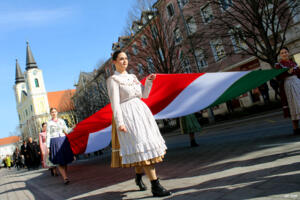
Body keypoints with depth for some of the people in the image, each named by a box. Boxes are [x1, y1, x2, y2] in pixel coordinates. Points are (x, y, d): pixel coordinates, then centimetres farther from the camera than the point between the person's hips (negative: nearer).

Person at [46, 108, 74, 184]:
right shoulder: (49, 123, 4)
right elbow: (48, 135, 1)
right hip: (54, 142, -3)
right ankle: (65, 178, -15)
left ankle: (65, 176, 15)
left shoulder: (61, 121, 12)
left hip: (63, 141, 3)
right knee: (60, 161, -10)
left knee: (65, 161, 4)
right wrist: (48, 147, -4)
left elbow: (67, 130, 16)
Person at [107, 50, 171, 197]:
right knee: (143, 147, -13)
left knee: (140, 148, 11)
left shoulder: (132, 77, 17)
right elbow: (114, 102, -11)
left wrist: (149, 81, 4)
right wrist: (119, 122, -19)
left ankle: (138, 176, 33)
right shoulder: (113, 79, -3)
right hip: (127, 115, -7)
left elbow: (144, 94, 19)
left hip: (141, 112, 7)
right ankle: (155, 186, -12)